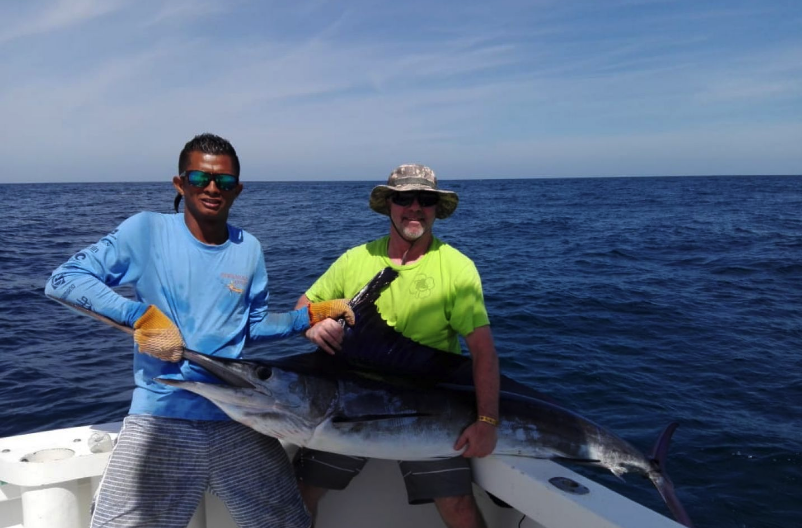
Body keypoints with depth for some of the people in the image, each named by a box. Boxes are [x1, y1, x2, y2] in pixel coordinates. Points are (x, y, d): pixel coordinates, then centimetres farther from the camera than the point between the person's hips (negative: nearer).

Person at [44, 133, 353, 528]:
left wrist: (310, 315, 4)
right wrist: (139, 314, -17)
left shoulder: (249, 249, 6)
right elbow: (63, 281, -7)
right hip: (160, 417, -3)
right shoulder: (148, 230, -5)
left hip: (238, 419, 3)